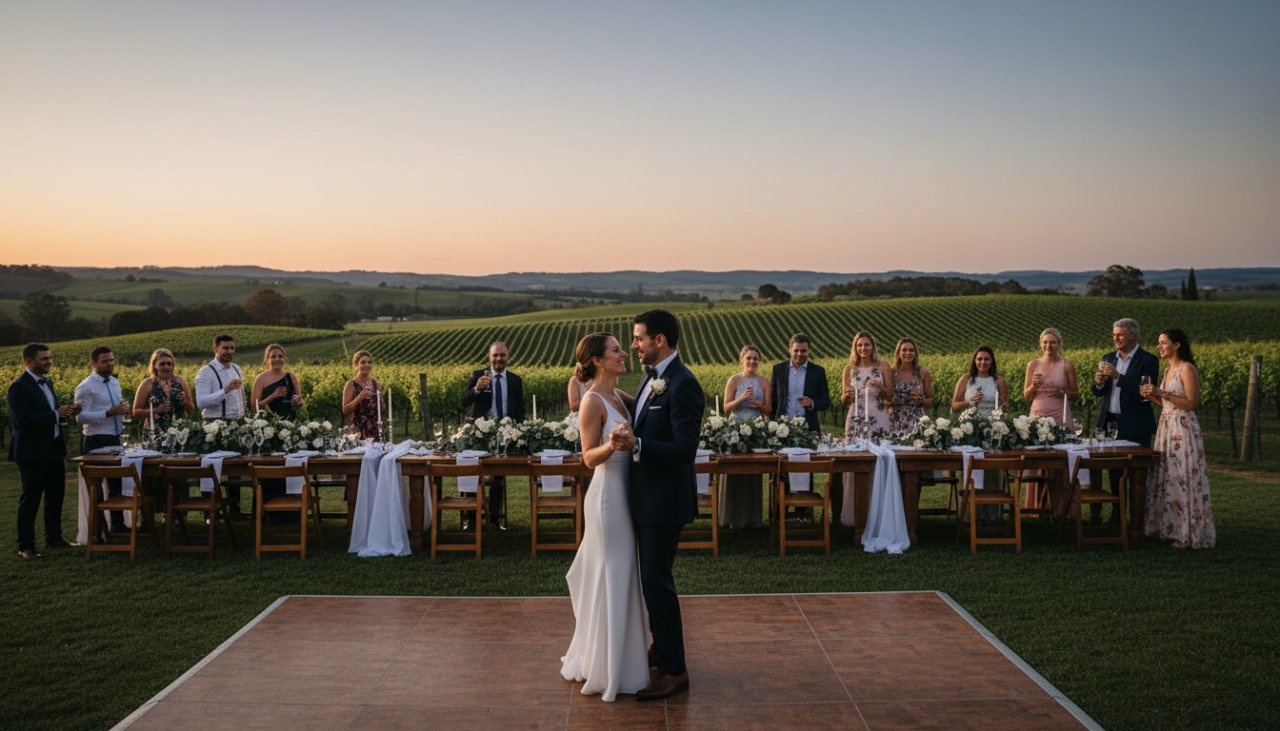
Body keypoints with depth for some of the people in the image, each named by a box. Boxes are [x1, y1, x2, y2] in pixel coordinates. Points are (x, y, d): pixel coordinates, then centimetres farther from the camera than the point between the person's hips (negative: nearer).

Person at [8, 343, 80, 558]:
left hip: (53, 449, 9)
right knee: (30, 499, 0)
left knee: (56, 495, 16)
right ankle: (25, 546, 8)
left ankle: (53, 538, 30)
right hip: (33, 452, -9)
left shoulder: (45, 382, 12)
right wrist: (56, 414, -25)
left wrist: (65, 412, 0)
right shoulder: (19, 387, -16)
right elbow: (23, 420, -24)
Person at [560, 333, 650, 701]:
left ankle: (595, 656, 31)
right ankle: (605, 669, 11)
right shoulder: (593, 401, -15)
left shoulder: (618, 396, 10)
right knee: (609, 578, -1)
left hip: (625, 494, 9)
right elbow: (589, 458, -18)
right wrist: (611, 445, -35)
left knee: (620, 577, 17)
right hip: (608, 495, -9)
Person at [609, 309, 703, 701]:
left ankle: (674, 670, 8)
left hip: (665, 500, -10)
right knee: (652, 577, 20)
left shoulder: (683, 385, -20)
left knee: (657, 580, -3)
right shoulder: (652, 377, 9)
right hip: (646, 496, 10)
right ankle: (663, 647, 37)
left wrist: (636, 444, -31)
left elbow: (685, 448, -25)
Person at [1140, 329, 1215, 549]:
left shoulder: (1187, 369, -12)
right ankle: (1171, 528, 18)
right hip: (1166, 428, 9)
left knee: (1183, 479, -4)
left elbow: (1191, 403, -17)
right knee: (1167, 478, 11)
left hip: (1183, 430, -9)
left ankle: (1189, 533, 3)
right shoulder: (1168, 370, 15)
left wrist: (1162, 393, -20)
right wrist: (1152, 396, 3)